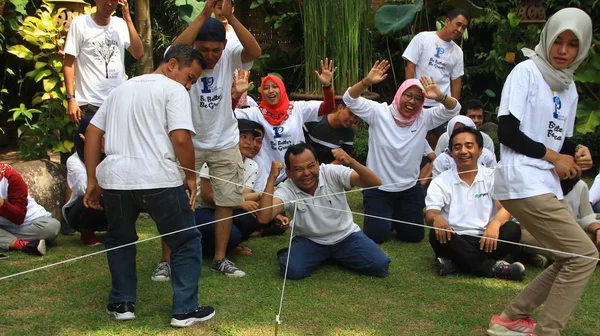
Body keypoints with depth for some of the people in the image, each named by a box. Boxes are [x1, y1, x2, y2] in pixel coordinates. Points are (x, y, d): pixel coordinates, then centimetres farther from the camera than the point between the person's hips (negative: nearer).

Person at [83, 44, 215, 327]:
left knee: (119, 239, 28)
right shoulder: (173, 90, 1)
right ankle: (186, 309, 11)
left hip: (114, 179, 6)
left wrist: (92, 181, 21)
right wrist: (191, 177, 2)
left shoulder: (122, 89, 22)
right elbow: (181, 139, -12)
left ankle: (122, 303, 29)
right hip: (158, 181, -5)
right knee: (186, 243, 11)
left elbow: (92, 132, 20)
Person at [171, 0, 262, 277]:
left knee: (226, 200, 8)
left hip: (225, 143, 2)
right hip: (189, 141, -2)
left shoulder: (229, 58, -11)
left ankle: (220, 257, 22)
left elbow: (255, 51, -30)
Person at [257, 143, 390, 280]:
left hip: (346, 236, 2)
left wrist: (351, 162, -45)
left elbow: (375, 183, -27)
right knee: (291, 270, -29)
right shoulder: (286, 190, -18)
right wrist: (272, 178, -37)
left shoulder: (333, 173, -19)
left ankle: (337, 256, 12)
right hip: (309, 241, -1)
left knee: (380, 265, -16)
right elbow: (263, 218, -35)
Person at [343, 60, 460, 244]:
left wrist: (440, 96, -35)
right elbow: (350, 100, -21)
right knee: (376, 235, -5)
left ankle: (397, 217, 41)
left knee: (414, 235, 9)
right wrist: (367, 81, -39)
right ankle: (384, 217, 30)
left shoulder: (424, 118, -5)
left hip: (410, 189, 3)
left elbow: (453, 109, -14)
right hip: (378, 188, -3)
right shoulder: (379, 112, -13)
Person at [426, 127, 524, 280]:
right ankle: (490, 266, -30)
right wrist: (436, 217, -34)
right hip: (455, 242, -1)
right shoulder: (441, 182, 5)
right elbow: (429, 214, -6)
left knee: (513, 230, -26)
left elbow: (506, 207, -7)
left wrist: (495, 223, -32)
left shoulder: (493, 177, 7)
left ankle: (455, 263, -30)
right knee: (436, 234, -32)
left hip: (485, 240, 1)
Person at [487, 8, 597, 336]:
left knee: (570, 259, 14)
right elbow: (507, 132, -15)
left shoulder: (569, 86, 16)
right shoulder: (526, 71, -7)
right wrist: (553, 157, -10)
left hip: (546, 186, 9)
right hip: (523, 183, -9)